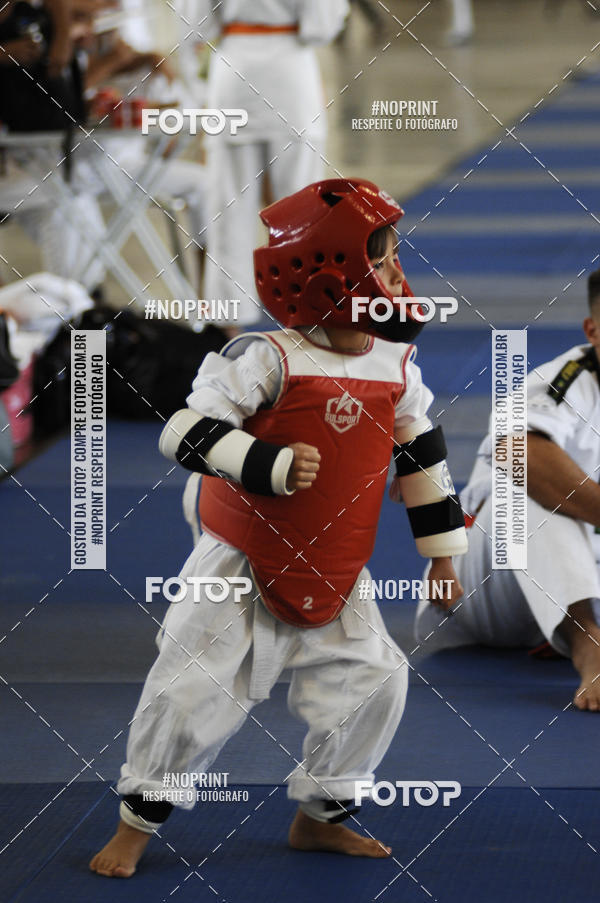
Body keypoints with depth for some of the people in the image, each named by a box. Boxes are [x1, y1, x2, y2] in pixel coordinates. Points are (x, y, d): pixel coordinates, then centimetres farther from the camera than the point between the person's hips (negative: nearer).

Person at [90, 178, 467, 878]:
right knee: (195, 691, -8)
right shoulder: (269, 360, -20)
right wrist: (274, 466, -34)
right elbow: (185, 433, -24)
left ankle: (319, 816, 20)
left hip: (333, 576, 6)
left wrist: (442, 550, 16)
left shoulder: (396, 367, -1)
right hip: (244, 566, -6)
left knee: (375, 682, 0)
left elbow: (421, 456, 12)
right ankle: (137, 821, 12)